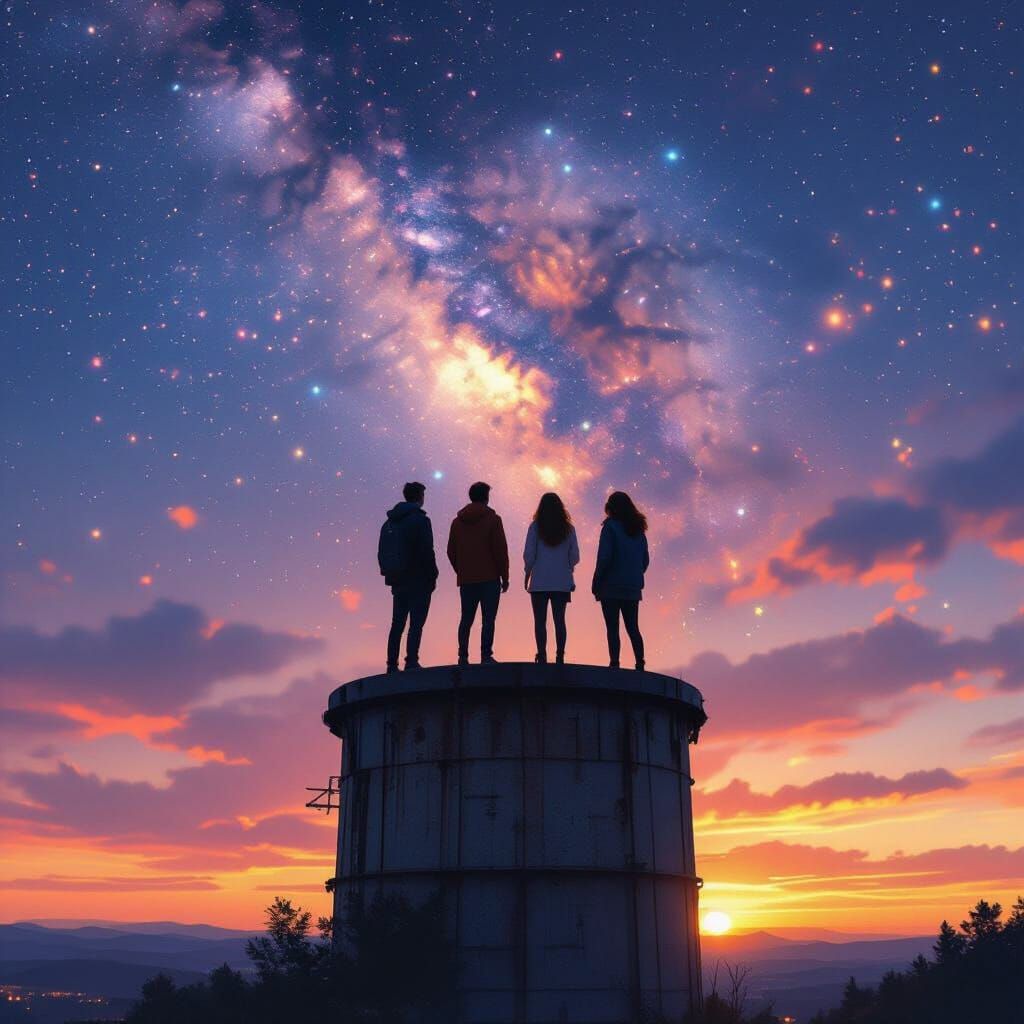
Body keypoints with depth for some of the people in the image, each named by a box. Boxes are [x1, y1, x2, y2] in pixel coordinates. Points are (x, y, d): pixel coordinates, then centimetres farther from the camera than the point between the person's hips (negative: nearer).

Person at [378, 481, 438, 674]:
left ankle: (392, 665, 10)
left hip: (398, 580, 7)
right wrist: (432, 577, -7)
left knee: (397, 624, 11)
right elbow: (426, 552, -15)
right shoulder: (420, 520, -9)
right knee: (416, 623, -6)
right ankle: (411, 662, -12)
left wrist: (389, 574, 16)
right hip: (418, 580, -7)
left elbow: (382, 552, 14)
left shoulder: (389, 522, 13)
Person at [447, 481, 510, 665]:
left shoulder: (457, 521, 10)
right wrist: (504, 577, -1)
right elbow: (501, 550, -7)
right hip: (489, 579, -4)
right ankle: (486, 656, -10)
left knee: (466, 619, 9)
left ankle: (463, 657, 6)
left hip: (466, 579, 4)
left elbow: (451, 552, 11)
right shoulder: (492, 519, -4)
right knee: (488, 619, -4)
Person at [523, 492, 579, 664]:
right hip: (562, 582, 2)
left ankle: (542, 656, -3)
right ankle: (560, 656, 4)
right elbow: (574, 557, 5)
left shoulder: (535, 527, -4)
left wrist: (528, 573, 11)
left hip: (539, 582, -2)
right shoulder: (568, 528, 3)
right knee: (559, 620, 6)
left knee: (540, 621, 2)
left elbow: (528, 554, -4)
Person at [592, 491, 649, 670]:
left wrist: (596, 583, -5)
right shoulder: (638, 529, 11)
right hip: (633, 588, 6)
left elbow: (604, 557, -13)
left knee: (612, 629, -4)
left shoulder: (610, 526, -7)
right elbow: (645, 559, 14)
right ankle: (640, 665, 5)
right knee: (633, 628, 10)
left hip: (611, 587, -6)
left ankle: (614, 664, -10)